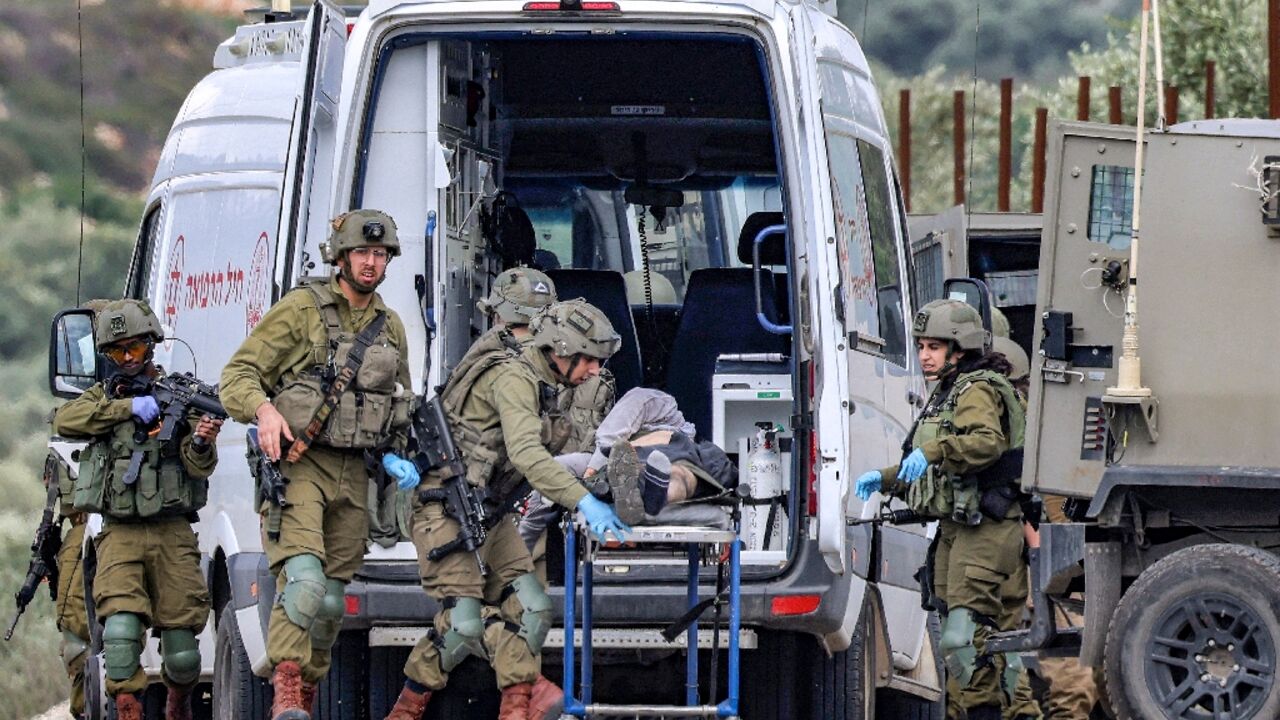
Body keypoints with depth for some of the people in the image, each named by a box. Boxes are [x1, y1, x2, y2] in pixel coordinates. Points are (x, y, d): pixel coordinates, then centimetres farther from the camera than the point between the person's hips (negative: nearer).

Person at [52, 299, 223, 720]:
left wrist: (202, 443, -28)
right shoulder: (103, 398, 12)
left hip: (172, 534, -1)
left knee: (182, 651, 1)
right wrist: (127, 407, -18)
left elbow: (199, 466, -4)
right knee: (121, 630, -21)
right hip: (120, 536, 1)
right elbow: (65, 421, -8)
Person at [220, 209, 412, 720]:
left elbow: (403, 404, 28)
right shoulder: (302, 309, -3)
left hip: (353, 474, 6)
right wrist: (263, 409, -26)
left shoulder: (391, 326, 15)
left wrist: (397, 457, 12)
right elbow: (238, 374, -6)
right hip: (298, 464, -6)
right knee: (304, 578, -24)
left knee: (332, 600, 7)